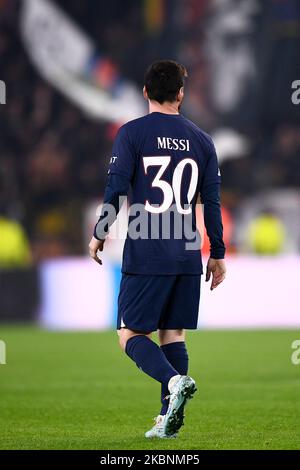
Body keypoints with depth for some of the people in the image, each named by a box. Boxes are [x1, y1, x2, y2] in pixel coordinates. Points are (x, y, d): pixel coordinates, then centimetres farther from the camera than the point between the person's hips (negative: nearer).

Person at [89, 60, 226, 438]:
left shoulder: (131, 133, -3)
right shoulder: (201, 140, 9)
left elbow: (116, 189, -8)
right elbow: (212, 202, 9)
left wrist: (99, 234, 5)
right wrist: (217, 254, 15)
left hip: (145, 255, -4)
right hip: (188, 257, 4)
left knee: (130, 334, 1)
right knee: (173, 333, 10)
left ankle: (174, 380, -24)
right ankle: (169, 419, 4)